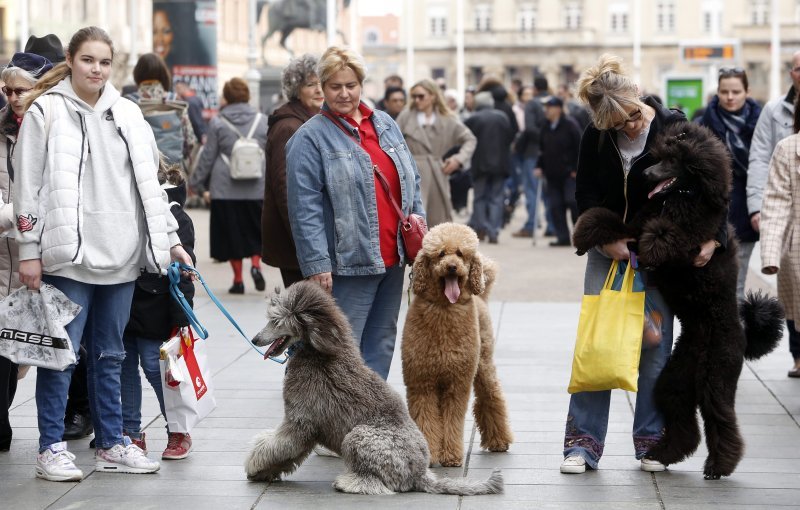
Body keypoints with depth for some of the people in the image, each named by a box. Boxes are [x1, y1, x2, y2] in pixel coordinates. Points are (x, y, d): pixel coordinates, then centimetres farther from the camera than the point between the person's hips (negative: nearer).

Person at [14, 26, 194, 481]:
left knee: (109, 355, 12)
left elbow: (149, 182, 16)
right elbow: (28, 186, -3)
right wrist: (29, 251, -8)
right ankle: (52, 448, 6)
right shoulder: (47, 111, -1)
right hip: (68, 255, -4)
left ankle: (112, 444, 19)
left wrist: (170, 239, 13)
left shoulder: (127, 114, 12)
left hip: (121, 256, 4)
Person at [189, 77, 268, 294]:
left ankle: (238, 279, 7)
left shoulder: (218, 123, -2)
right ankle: (256, 264, -8)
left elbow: (208, 156, 0)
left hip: (225, 189, -1)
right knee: (256, 231, 15)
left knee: (231, 234, 7)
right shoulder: (262, 121, 4)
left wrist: (198, 184, 8)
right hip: (257, 188, 1)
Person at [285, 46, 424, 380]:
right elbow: (305, 208, -12)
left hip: (392, 258, 7)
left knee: (382, 341, 13)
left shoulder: (385, 124, 13)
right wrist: (317, 264, -17)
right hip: (349, 261, -7)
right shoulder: (310, 137, -6)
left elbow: (411, 178, 22)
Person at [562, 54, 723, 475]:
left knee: (655, 346, 1)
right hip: (609, 249, 2)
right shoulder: (595, 139, -5)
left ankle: (651, 440, 11)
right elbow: (585, 196, -1)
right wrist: (607, 238, -16)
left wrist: (711, 238, -18)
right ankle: (584, 441, 0)